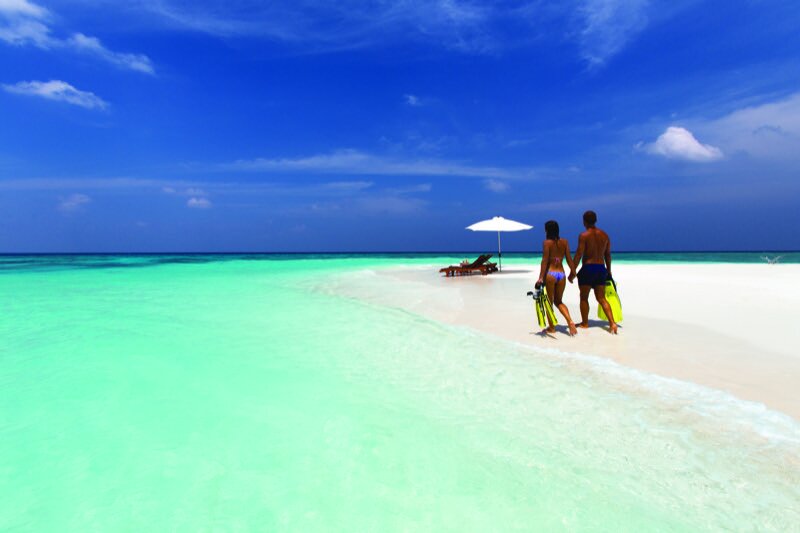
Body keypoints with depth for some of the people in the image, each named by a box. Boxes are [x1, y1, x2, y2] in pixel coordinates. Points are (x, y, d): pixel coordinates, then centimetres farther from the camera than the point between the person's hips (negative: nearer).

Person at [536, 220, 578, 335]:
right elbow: (569, 259, 6)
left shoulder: (547, 242, -7)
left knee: (549, 302, 10)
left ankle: (551, 327, 15)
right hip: (561, 274, 5)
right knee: (558, 301, 19)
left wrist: (541, 277, -12)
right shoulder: (564, 242, 6)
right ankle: (570, 321, -1)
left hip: (550, 274, -5)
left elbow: (545, 260, -12)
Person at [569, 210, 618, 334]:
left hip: (588, 268, -6)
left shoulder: (584, 235, -10)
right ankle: (612, 322, -3)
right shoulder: (604, 235, 9)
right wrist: (608, 271, 23)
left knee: (584, 297, 9)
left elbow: (579, 254, -14)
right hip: (601, 268, 6)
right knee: (601, 298, 9)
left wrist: (572, 272, -10)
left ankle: (585, 323, 17)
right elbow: (608, 255, 14)